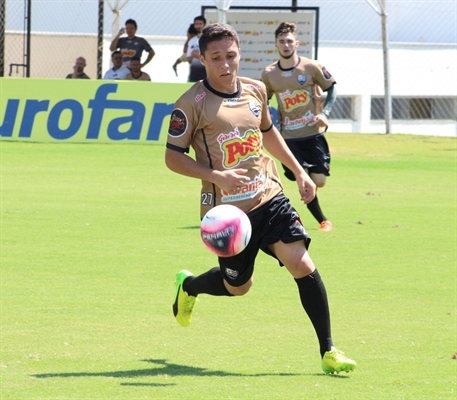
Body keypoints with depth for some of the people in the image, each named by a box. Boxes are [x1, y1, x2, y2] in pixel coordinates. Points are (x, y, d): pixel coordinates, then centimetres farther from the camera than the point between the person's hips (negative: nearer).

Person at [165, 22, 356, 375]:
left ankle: (328, 351, -4)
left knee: (303, 265, -13)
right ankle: (188, 286, 46)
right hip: (225, 208, -3)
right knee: (237, 287, 11)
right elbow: (173, 157, -8)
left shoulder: (256, 90, 7)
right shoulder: (192, 104, -10)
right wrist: (216, 175, -21)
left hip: (268, 197, 3)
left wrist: (299, 171, 21)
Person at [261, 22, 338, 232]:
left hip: (314, 133, 0)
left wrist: (324, 113, -11)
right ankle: (322, 220, 13)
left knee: (318, 181, -4)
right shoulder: (269, 74, 0)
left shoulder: (311, 67, -6)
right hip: (289, 136, 1)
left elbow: (332, 89, 3)